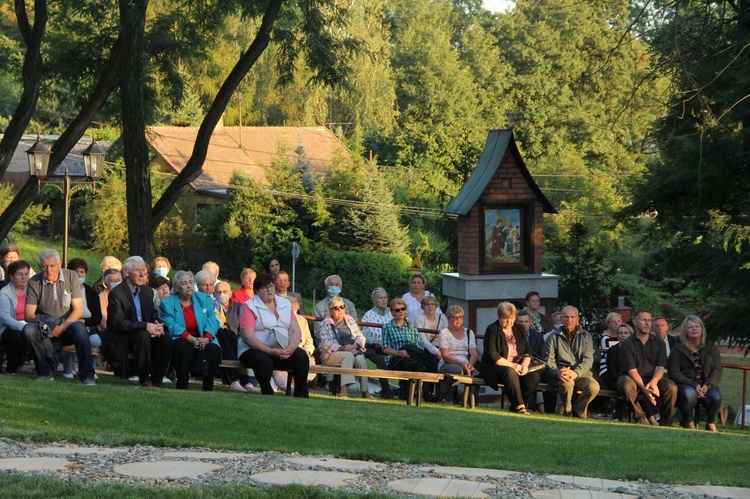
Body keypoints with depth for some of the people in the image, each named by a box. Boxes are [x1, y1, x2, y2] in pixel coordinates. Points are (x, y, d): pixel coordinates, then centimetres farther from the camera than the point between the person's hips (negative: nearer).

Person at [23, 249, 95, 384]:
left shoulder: (71, 277, -1)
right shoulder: (34, 283, 0)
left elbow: (77, 310, -5)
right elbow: (29, 315, -3)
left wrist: (61, 327, -19)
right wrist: (43, 323, -25)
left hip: (67, 325, -1)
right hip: (45, 332, 1)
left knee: (79, 328, -34)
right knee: (29, 330, -30)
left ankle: (87, 375, -31)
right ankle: (45, 371, -19)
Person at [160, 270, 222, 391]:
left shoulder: (204, 299, 14)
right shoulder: (167, 303, 5)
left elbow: (212, 321, 2)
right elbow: (170, 325, -10)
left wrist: (206, 339, -19)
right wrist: (191, 339, -23)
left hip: (203, 339, 2)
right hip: (181, 339, -2)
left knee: (214, 350, -29)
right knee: (183, 348, -37)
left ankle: (208, 388, -17)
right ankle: (182, 387, -28)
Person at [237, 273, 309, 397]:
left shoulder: (285, 304, 14)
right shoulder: (249, 306, -1)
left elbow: (295, 330, 5)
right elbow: (247, 337, -12)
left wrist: (291, 348, -18)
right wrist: (270, 351, -23)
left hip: (283, 351, 4)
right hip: (255, 350, -4)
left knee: (301, 355, -24)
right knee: (263, 360, -37)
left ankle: (301, 395, -17)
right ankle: (267, 395, -18)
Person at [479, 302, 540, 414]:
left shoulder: (519, 330, 15)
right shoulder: (492, 330, -4)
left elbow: (527, 351, 13)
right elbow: (492, 356, -14)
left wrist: (525, 364, -9)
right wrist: (511, 365, -18)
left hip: (517, 366, 6)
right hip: (493, 368, -6)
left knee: (534, 376, -22)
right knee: (510, 372, -38)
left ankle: (517, 405, -12)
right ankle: (519, 405, -33)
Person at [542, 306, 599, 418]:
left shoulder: (585, 336, 15)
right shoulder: (554, 337, 14)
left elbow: (588, 359, 0)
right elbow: (549, 361, 4)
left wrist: (576, 373, -21)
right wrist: (557, 372, -21)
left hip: (581, 374, 1)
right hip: (561, 374, -1)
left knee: (594, 386, -31)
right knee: (567, 383, -38)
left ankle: (577, 412, -8)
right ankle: (567, 413, -14)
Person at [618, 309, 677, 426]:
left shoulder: (659, 343, 6)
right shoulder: (627, 344, -4)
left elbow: (660, 368, -3)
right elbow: (632, 370, -14)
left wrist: (653, 382, -26)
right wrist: (644, 389, -29)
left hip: (653, 379, 2)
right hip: (633, 379, -2)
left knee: (671, 387, -27)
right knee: (627, 386, -38)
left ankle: (665, 421, -10)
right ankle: (641, 417, -19)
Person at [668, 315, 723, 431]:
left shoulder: (711, 348, 12)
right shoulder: (678, 349, 4)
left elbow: (717, 370, 4)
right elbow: (674, 373, -5)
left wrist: (708, 385, -17)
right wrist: (694, 385, -18)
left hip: (707, 386, 2)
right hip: (685, 385, -2)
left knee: (715, 397, -31)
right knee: (688, 394, -38)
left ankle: (711, 424, -2)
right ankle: (688, 422, -12)